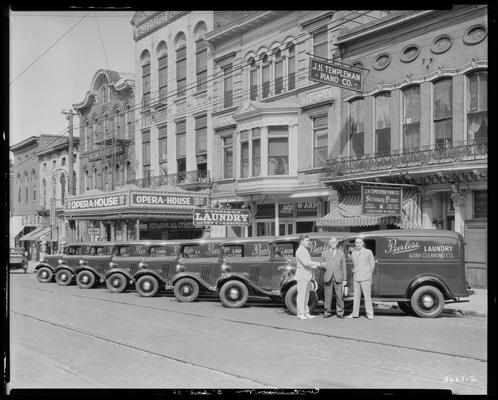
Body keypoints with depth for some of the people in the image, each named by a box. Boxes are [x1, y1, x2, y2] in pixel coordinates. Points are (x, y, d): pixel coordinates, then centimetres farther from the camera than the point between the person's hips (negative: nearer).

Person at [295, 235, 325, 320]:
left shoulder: (305, 250, 17)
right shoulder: (300, 251, -14)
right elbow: (305, 262, -25)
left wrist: (314, 266, 2)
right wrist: (318, 264, -21)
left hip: (307, 276, 10)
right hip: (302, 276, -10)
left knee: (306, 295, 11)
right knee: (301, 295, -5)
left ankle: (306, 313, 16)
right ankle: (300, 314, 0)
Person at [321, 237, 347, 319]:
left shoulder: (341, 254, 12)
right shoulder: (324, 253, 13)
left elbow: (343, 267, 10)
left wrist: (344, 279, 5)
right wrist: (323, 266, -4)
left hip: (338, 278, 0)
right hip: (327, 278, 0)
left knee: (339, 296, -3)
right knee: (327, 296, 0)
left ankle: (340, 313, 6)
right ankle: (327, 312, 9)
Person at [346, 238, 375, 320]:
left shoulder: (368, 252, -1)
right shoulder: (353, 253, 11)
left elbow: (372, 264, 6)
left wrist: (368, 274, 11)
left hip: (365, 278, -4)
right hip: (356, 278, 4)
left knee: (367, 296, -5)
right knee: (356, 296, 7)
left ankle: (370, 314, 1)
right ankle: (355, 313, 13)